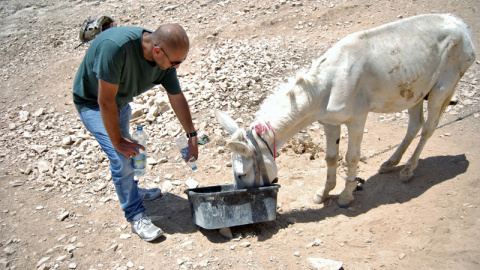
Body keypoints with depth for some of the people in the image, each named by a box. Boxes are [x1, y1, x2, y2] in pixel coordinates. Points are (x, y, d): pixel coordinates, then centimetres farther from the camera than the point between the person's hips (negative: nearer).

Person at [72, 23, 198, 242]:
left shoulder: (166, 60, -20)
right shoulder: (116, 46, -42)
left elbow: (177, 98, -7)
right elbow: (105, 101, -35)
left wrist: (192, 136, -2)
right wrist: (117, 141, -26)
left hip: (120, 101, 7)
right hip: (93, 103, -6)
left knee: (129, 149, 21)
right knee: (120, 156, -15)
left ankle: (131, 190, 47)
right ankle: (136, 216, 0)